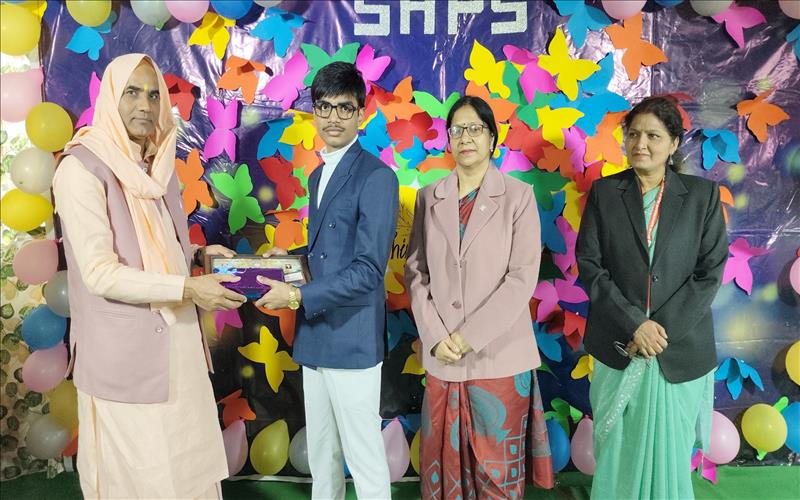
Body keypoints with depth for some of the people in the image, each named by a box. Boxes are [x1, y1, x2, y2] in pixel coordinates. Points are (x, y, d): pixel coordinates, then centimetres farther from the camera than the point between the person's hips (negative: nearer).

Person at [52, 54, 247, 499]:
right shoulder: (82, 168, -14)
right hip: (125, 351, -6)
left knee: (189, 461, 14)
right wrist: (187, 288, -22)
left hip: (175, 341, 6)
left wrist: (198, 257, 2)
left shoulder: (159, 166, 8)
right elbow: (100, 273, -19)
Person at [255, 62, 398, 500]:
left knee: (364, 458, 4)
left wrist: (297, 296, -19)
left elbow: (368, 270, -18)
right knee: (320, 454, 20)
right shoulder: (317, 176, 14)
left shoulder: (377, 176, -13)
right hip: (313, 337, 8)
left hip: (352, 339, -8)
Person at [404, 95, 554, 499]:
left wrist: (470, 336, -13)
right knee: (444, 461, 13)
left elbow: (522, 277, -9)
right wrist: (436, 337, -8)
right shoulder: (429, 197, 6)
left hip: (499, 355, -2)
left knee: (496, 466, 10)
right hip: (441, 356, 3)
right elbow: (415, 271, 4)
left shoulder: (518, 196, -4)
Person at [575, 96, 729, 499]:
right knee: (619, 448, 12)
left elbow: (711, 272, -4)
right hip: (618, 345, 0)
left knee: (669, 449, 12)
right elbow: (588, 265, -5)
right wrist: (634, 323, -14)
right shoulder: (603, 192, 0)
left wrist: (663, 329, -13)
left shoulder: (703, 195, 0)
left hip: (680, 348, 0)